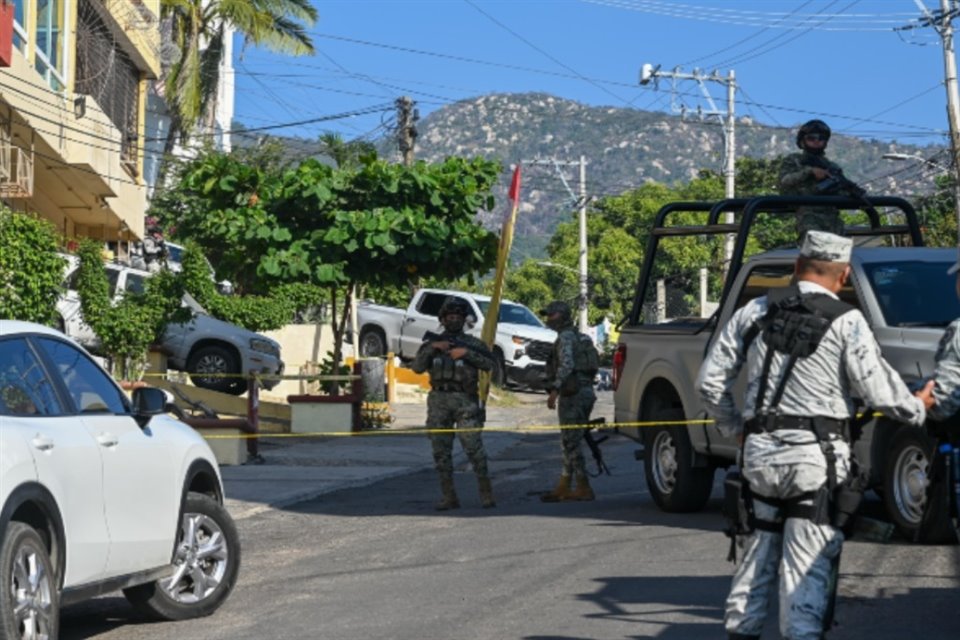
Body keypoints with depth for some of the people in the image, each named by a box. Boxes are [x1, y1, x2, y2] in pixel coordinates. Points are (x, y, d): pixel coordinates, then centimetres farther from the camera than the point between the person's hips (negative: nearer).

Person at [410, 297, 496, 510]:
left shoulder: (472, 343, 8)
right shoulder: (432, 343, 15)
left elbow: (489, 363, -6)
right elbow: (417, 367, 2)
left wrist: (466, 353, -14)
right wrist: (432, 348, -9)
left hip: (465, 401, -3)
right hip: (439, 400, 3)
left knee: (474, 447, -10)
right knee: (441, 451, 2)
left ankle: (486, 493, -5)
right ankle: (449, 496, 7)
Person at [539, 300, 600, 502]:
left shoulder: (566, 337, -10)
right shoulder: (581, 338, 20)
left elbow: (566, 365, -23)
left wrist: (554, 390, -28)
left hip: (573, 394, -10)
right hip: (586, 393, 10)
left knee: (570, 442, -5)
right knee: (569, 442, 12)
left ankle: (584, 489, -4)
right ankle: (563, 488, 15)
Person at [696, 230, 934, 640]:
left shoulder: (753, 313, 9)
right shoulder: (846, 322, -4)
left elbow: (710, 380, 11)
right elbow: (876, 390, -6)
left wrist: (735, 427, 24)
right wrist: (918, 408, 13)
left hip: (759, 452, 5)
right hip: (815, 453, -5)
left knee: (760, 548, 18)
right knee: (808, 560, -2)